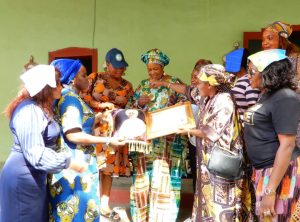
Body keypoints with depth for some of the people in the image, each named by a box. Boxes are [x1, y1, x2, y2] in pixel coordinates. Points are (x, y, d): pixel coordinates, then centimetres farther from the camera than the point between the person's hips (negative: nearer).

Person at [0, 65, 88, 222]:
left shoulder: (40, 108, 11)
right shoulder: (29, 110, -22)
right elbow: (36, 154, -28)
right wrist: (71, 163, -24)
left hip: (33, 176, 10)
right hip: (22, 178, -10)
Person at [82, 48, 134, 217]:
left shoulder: (127, 86, 11)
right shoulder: (95, 78, 1)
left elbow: (130, 108, 12)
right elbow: (82, 95, -7)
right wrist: (99, 105, -16)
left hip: (115, 131, 3)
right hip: (96, 127, -3)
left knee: (110, 165, 5)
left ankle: (105, 203, 14)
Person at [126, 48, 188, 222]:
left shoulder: (174, 83, 2)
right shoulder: (143, 85, 13)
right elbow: (130, 107, 13)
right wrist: (139, 103, -7)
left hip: (167, 138, -3)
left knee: (163, 177, -4)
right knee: (143, 175, 4)